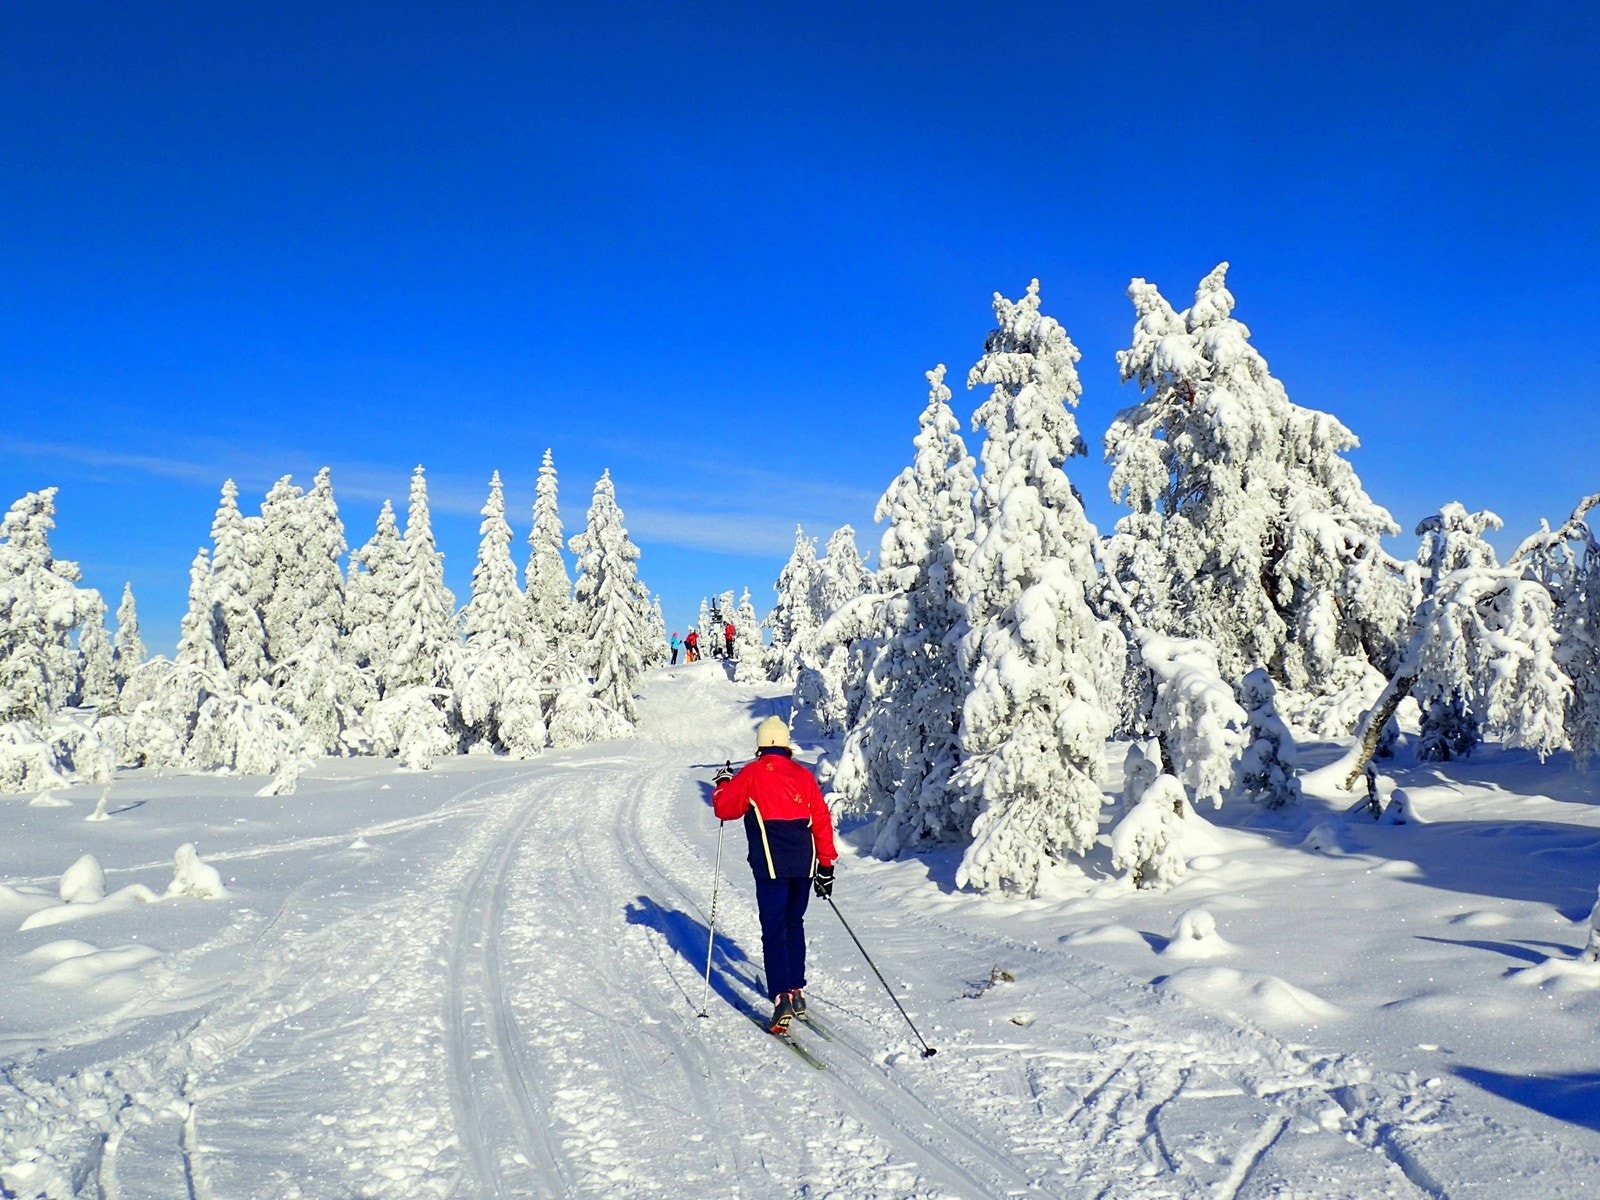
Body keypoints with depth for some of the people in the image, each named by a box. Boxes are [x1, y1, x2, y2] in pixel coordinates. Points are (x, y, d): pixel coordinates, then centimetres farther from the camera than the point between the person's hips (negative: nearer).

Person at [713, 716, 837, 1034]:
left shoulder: (752, 773, 1)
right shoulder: (803, 774, 12)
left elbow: (724, 808, 6)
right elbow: (822, 820, 11)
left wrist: (723, 784, 26)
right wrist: (826, 864, 17)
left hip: (771, 864, -4)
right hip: (804, 862, 4)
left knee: (774, 930, -3)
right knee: (794, 924, 19)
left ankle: (782, 998, -14)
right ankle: (797, 991, 23)